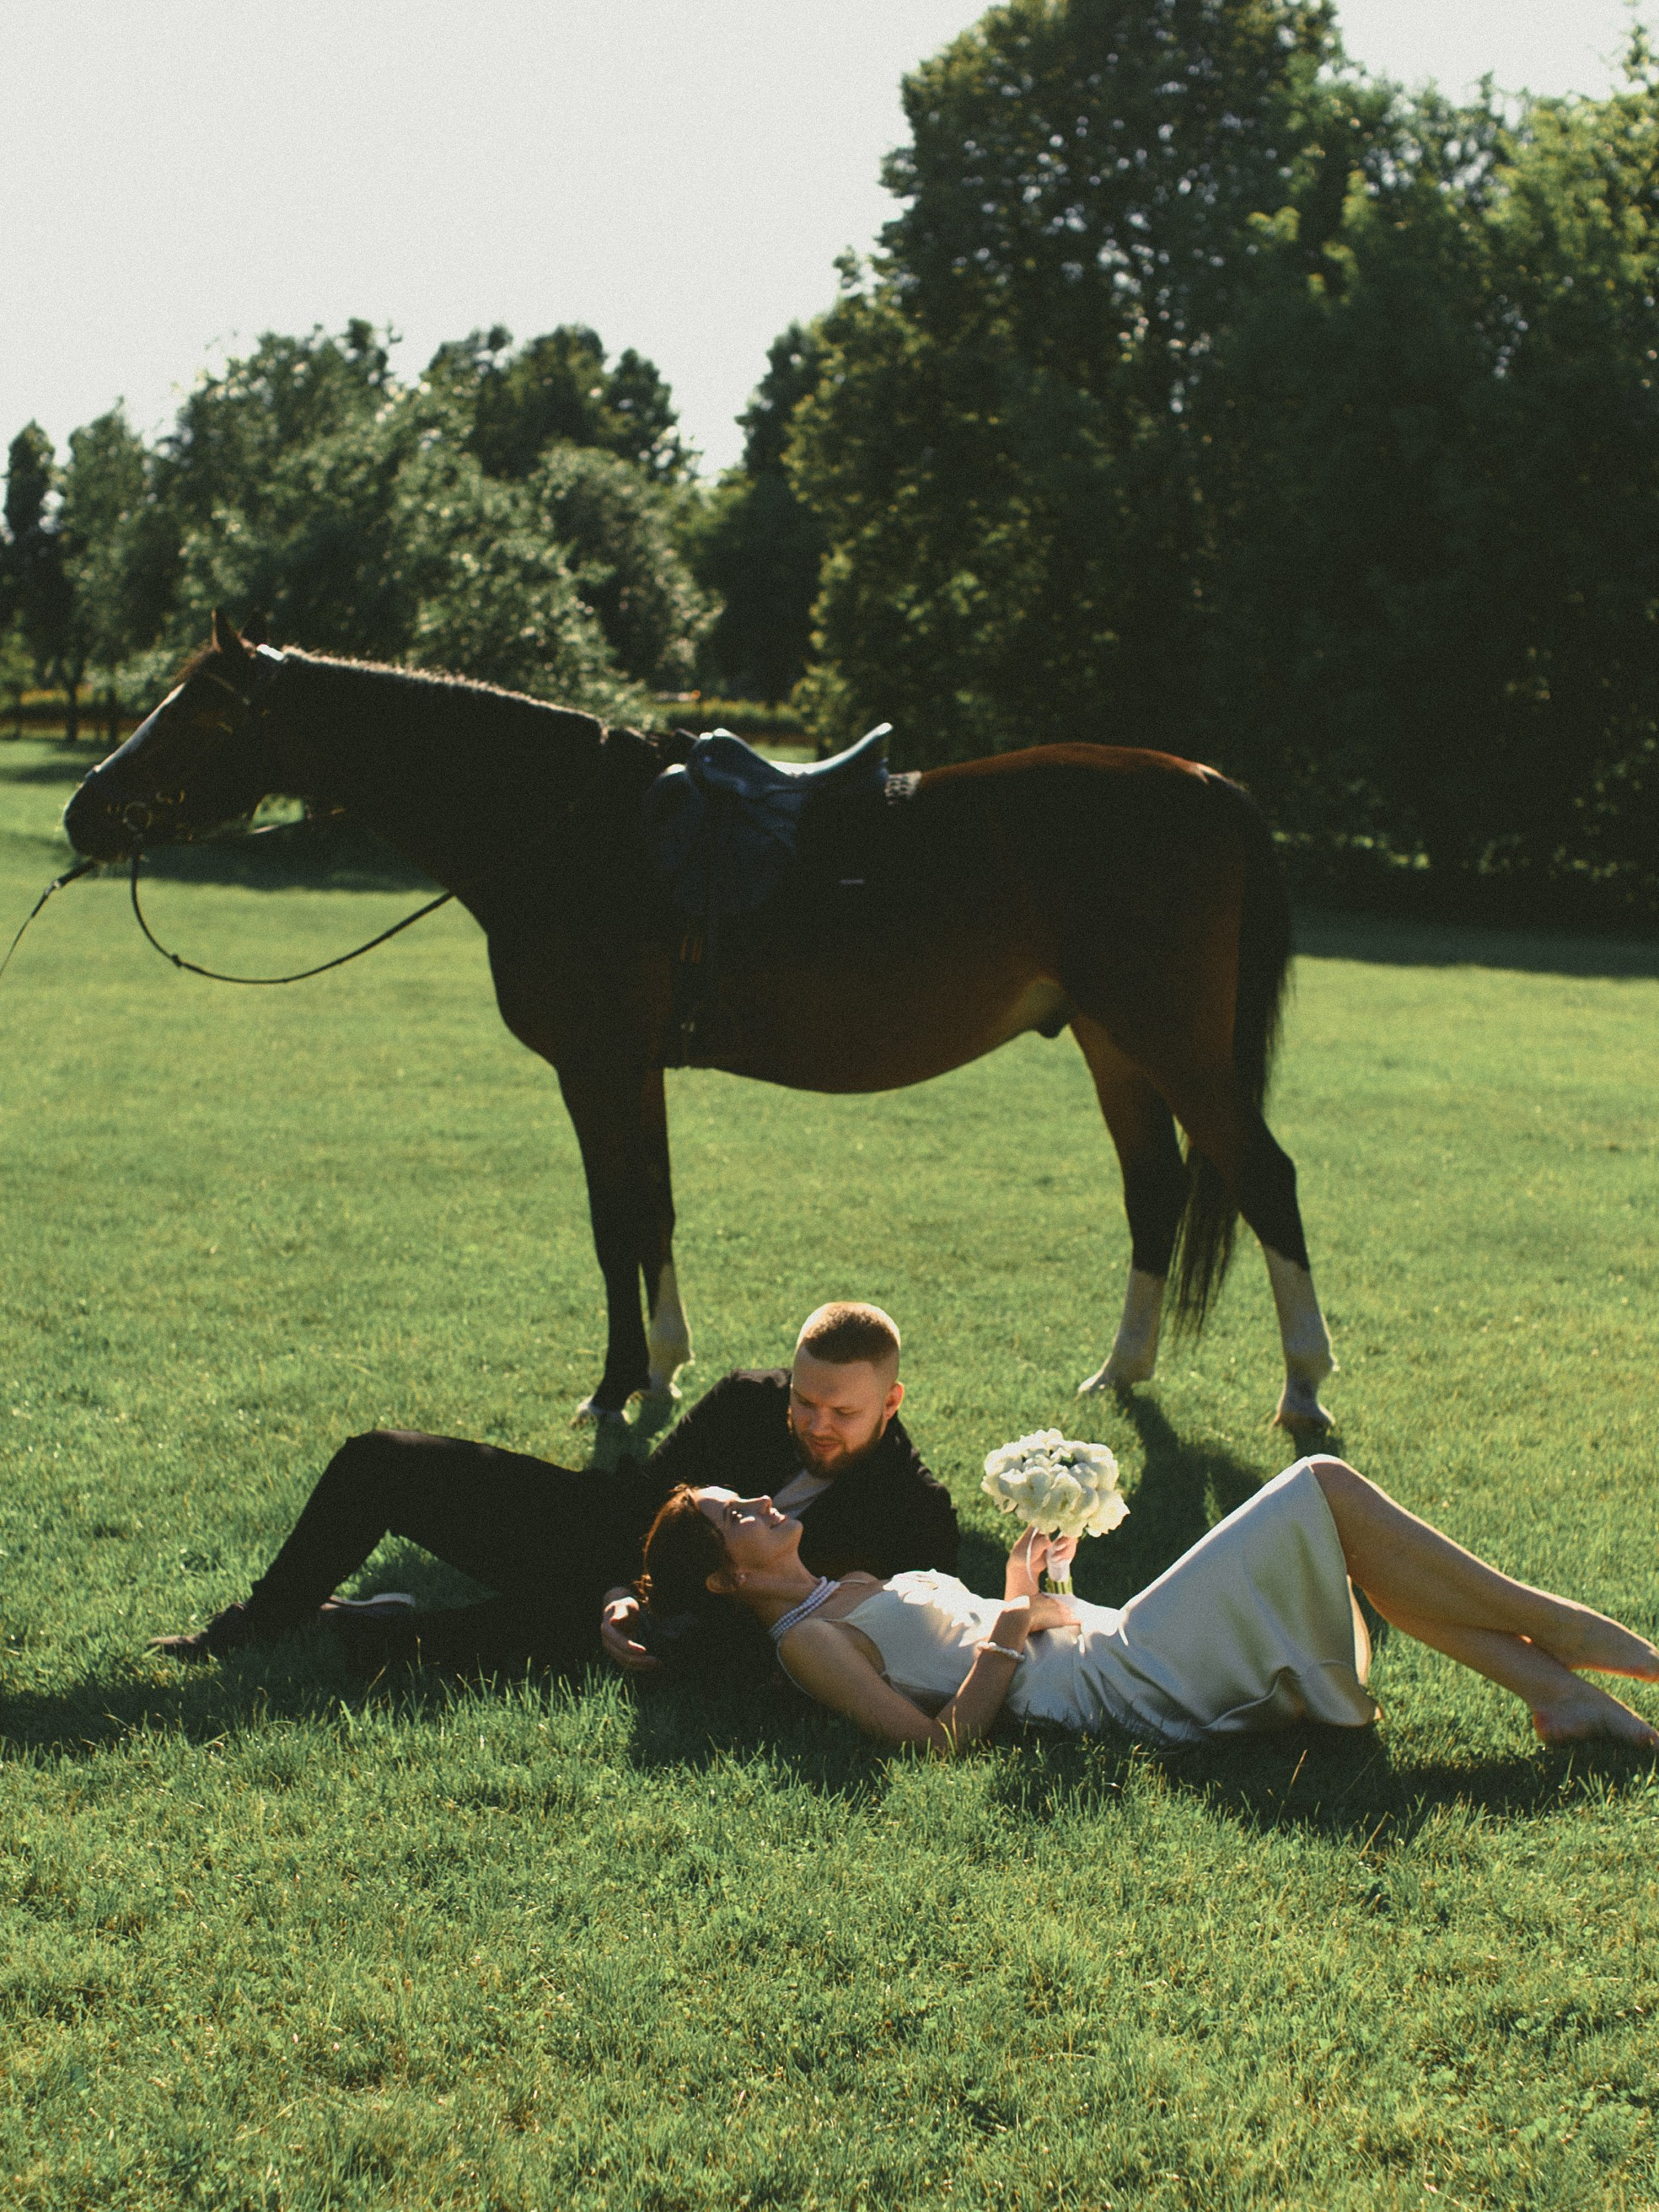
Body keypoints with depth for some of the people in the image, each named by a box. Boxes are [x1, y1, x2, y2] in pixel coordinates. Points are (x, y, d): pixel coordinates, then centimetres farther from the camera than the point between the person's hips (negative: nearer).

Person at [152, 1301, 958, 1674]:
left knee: (552, 1626, -40)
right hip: (611, 1553, 5)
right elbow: (646, 1493, -4)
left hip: (688, 1616, -5)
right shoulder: (747, 1401, -7)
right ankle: (263, 1620, 16)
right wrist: (618, 1594, -20)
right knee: (379, 1462, -3)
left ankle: (364, 1628, -12)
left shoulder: (913, 1509, -16)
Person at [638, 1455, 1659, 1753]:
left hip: (1116, 1643, 10)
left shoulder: (846, 1594, 21)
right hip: (1118, 1683, -10)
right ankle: (1547, 1625, -2)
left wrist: (1019, 1589, 14)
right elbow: (937, 1738, -18)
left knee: (1343, 1531, 2)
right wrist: (1005, 1641, -16)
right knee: (1325, 1490, -12)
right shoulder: (805, 1641, -7)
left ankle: (1557, 1690, -1)